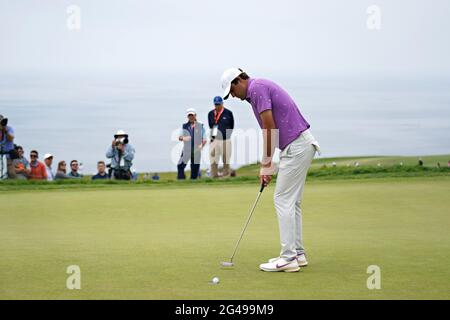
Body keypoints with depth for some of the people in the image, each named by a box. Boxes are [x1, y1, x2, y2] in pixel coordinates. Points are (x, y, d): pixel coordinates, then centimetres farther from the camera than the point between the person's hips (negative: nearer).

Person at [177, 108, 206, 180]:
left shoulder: (200, 126, 7)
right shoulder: (184, 126, 8)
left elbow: (204, 139, 7)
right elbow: (180, 137, 1)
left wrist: (202, 145, -13)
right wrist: (183, 138, -24)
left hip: (197, 151, 0)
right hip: (186, 150, 0)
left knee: (195, 167, 2)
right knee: (180, 165, -10)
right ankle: (181, 179, -1)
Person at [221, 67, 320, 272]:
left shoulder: (257, 88, -11)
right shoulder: (261, 88, 19)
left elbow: (269, 128, -15)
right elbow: (273, 130, 20)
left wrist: (266, 165, -9)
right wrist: (266, 166, 17)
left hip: (296, 147, -10)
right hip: (300, 145, 10)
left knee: (283, 200, -7)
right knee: (291, 202, 14)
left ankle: (288, 258, -5)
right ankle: (297, 253, 18)